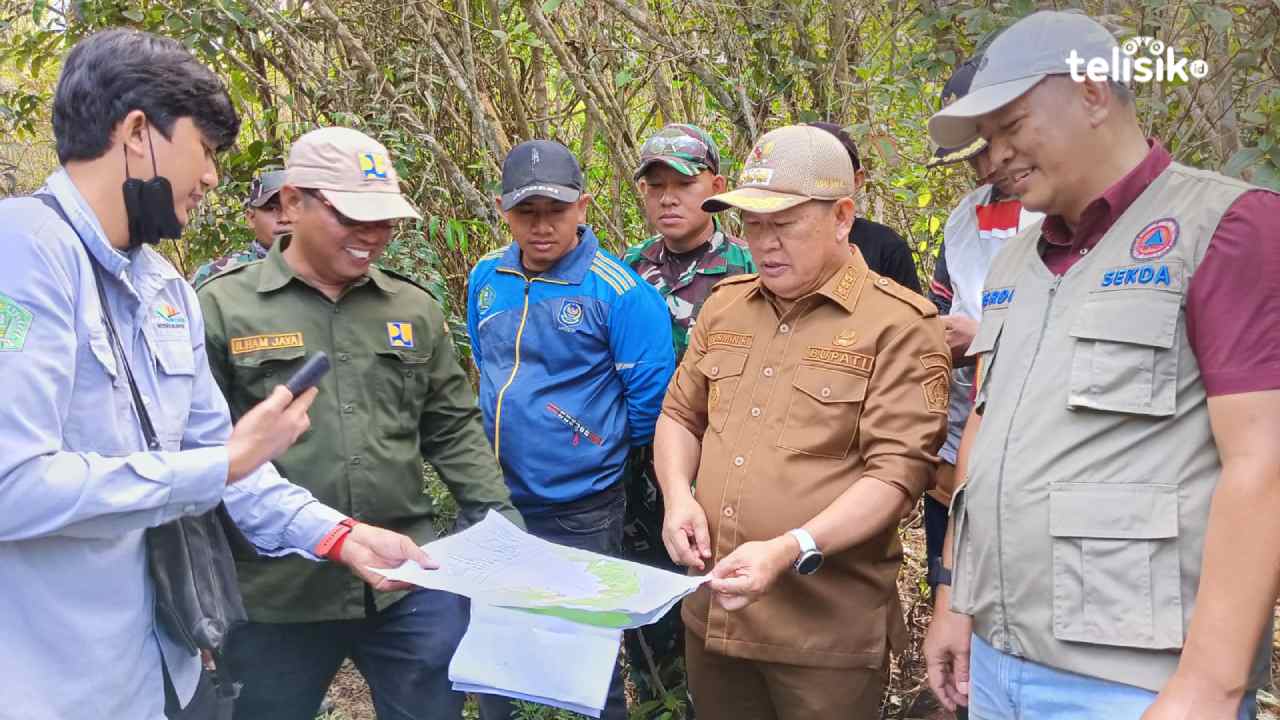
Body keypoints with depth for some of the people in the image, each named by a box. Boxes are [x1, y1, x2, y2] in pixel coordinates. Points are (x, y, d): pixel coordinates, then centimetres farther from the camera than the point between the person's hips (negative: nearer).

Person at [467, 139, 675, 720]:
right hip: (492, 501, 6)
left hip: (578, 513, -5)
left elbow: (648, 401, -13)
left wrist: (593, 446, -1)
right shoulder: (486, 279, 2)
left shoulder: (620, 292, -16)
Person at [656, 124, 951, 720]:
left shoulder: (900, 324, -9)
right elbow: (681, 414, 18)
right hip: (713, 611, 5)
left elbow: (898, 470, -15)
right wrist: (679, 496, -2)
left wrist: (789, 550, -27)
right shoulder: (724, 304, 10)